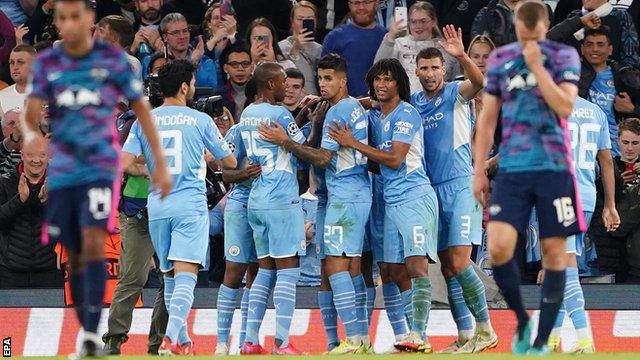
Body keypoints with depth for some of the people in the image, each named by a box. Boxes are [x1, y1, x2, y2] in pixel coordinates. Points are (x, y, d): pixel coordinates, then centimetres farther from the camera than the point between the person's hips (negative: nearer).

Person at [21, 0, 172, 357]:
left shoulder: (114, 59, -2)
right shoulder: (46, 63, 3)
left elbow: (141, 108, 5)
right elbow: (31, 113, -6)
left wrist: (160, 163, 3)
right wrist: (31, 134, -28)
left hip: (100, 167, -3)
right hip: (61, 171, 3)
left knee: (93, 244, -19)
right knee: (75, 256, 7)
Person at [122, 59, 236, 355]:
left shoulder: (144, 121, 5)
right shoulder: (200, 120, -1)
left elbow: (124, 163, -1)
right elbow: (230, 162, 7)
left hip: (157, 206, 4)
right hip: (190, 204, -3)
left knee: (170, 275, 16)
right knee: (186, 275, -10)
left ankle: (183, 340, 22)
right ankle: (171, 337, -26)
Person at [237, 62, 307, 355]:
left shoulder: (247, 114, 12)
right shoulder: (280, 114, -11)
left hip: (256, 202, 8)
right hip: (282, 202, -8)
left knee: (265, 270, 12)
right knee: (288, 270, -5)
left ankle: (250, 340, 7)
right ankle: (282, 343, -10)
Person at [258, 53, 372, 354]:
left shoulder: (337, 112, -13)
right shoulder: (356, 107, 16)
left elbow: (322, 158, -15)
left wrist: (285, 142, -12)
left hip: (344, 195, -10)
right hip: (360, 193, 10)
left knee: (335, 266, -12)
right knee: (352, 266, 12)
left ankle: (352, 340, -17)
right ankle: (363, 338, 12)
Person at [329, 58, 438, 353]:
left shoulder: (406, 114, -7)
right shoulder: (374, 117, 16)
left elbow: (395, 160, -14)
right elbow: (374, 163, 23)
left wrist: (352, 143, -10)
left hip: (415, 196, -8)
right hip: (391, 200, 8)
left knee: (416, 264, -15)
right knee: (394, 270, 3)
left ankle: (419, 334, -21)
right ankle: (406, 331, 5)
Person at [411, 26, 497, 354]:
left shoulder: (455, 93, -3)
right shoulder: (412, 102, 13)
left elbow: (479, 83, -23)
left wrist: (462, 57, -41)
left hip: (460, 186, -6)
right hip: (431, 189, 6)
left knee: (459, 263, -15)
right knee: (448, 268, 6)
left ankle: (485, 330, -7)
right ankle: (465, 337, 10)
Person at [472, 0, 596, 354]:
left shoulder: (563, 56, 0)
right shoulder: (499, 59, 8)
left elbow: (565, 107, -14)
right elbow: (487, 119, 12)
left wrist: (536, 65, -15)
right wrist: (479, 171, 8)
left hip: (553, 167, -2)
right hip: (511, 168, 2)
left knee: (553, 252, 1)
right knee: (498, 247, -13)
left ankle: (542, 341, 10)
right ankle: (521, 320, 10)